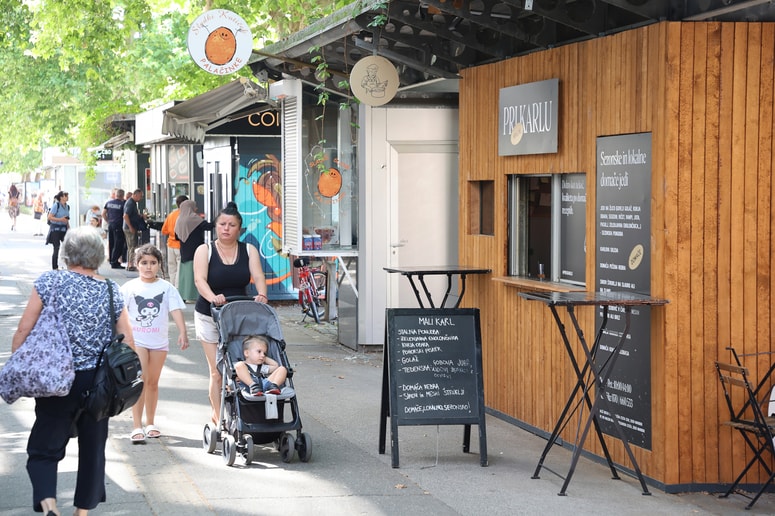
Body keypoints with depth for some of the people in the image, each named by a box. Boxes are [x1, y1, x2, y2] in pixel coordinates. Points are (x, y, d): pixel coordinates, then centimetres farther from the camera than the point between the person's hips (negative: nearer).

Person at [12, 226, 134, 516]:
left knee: (43, 449, 6)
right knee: (93, 449, 16)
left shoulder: (49, 282, -6)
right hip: (99, 383, 3)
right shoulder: (112, 291, 2)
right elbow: (129, 343, 2)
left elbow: (24, 330, -8)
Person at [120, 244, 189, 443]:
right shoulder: (129, 287, 0)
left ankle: (150, 424, 25)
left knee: (153, 382, 12)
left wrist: (182, 332, -18)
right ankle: (137, 427, -12)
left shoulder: (166, 287, 2)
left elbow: (176, 310, -6)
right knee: (140, 381, -11)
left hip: (159, 341, 2)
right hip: (136, 339, -2)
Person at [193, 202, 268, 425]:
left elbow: (258, 276, -6)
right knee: (217, 370, -6)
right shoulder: (205, 250, -1)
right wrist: (212, 297, -36)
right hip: (209, 316, -2)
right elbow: (200, 279, -16)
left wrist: (262, 294, -27)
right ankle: (218, 416, -2)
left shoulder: (249, 250, 6)